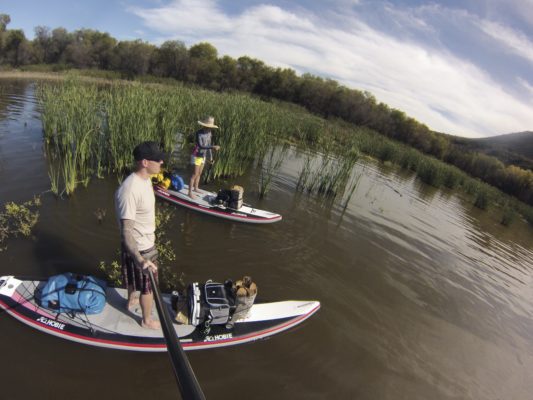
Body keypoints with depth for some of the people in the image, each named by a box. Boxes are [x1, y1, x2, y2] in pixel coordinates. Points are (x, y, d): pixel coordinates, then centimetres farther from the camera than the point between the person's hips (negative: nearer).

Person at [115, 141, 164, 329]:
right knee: (148, 287, 14)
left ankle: (131, 300, 60)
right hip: (141, 248, -8)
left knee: (134, 277, 33)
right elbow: (126, 231, -35)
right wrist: (140, 260, -45)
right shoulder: (129, 190, -34)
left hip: (145, 242, 9)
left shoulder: (144, 179, -4)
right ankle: (147, 320, 39)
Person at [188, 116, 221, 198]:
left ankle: (195, 188, 34)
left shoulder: (209, 133, -1)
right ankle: (190, 192, 4)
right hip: (196, 156, -7)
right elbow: (201, 146, -34)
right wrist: (213, 147, -41)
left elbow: (208, 145, 9)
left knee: (199, 174, 17)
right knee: (195, 175, -4)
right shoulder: (198, 134, -25)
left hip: (203, 156, 7)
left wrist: (210, 156, 12)